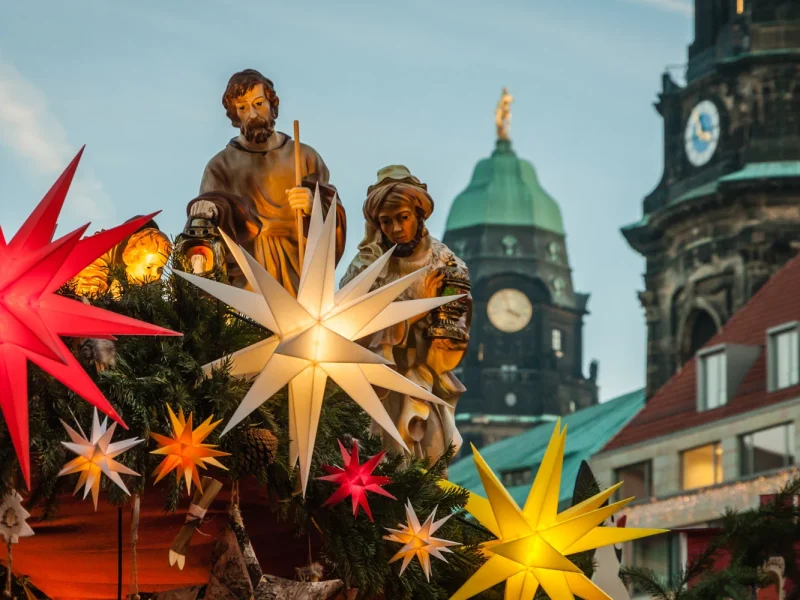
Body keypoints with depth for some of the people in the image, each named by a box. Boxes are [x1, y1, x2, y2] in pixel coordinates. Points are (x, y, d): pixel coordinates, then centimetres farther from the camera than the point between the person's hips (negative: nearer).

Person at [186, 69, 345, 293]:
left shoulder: (305, 157, 13)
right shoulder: (220, 167, 10)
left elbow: (334, 223, 9)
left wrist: (314, 205, -12)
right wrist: (208, 213, -22)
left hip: (301, 277, 1)